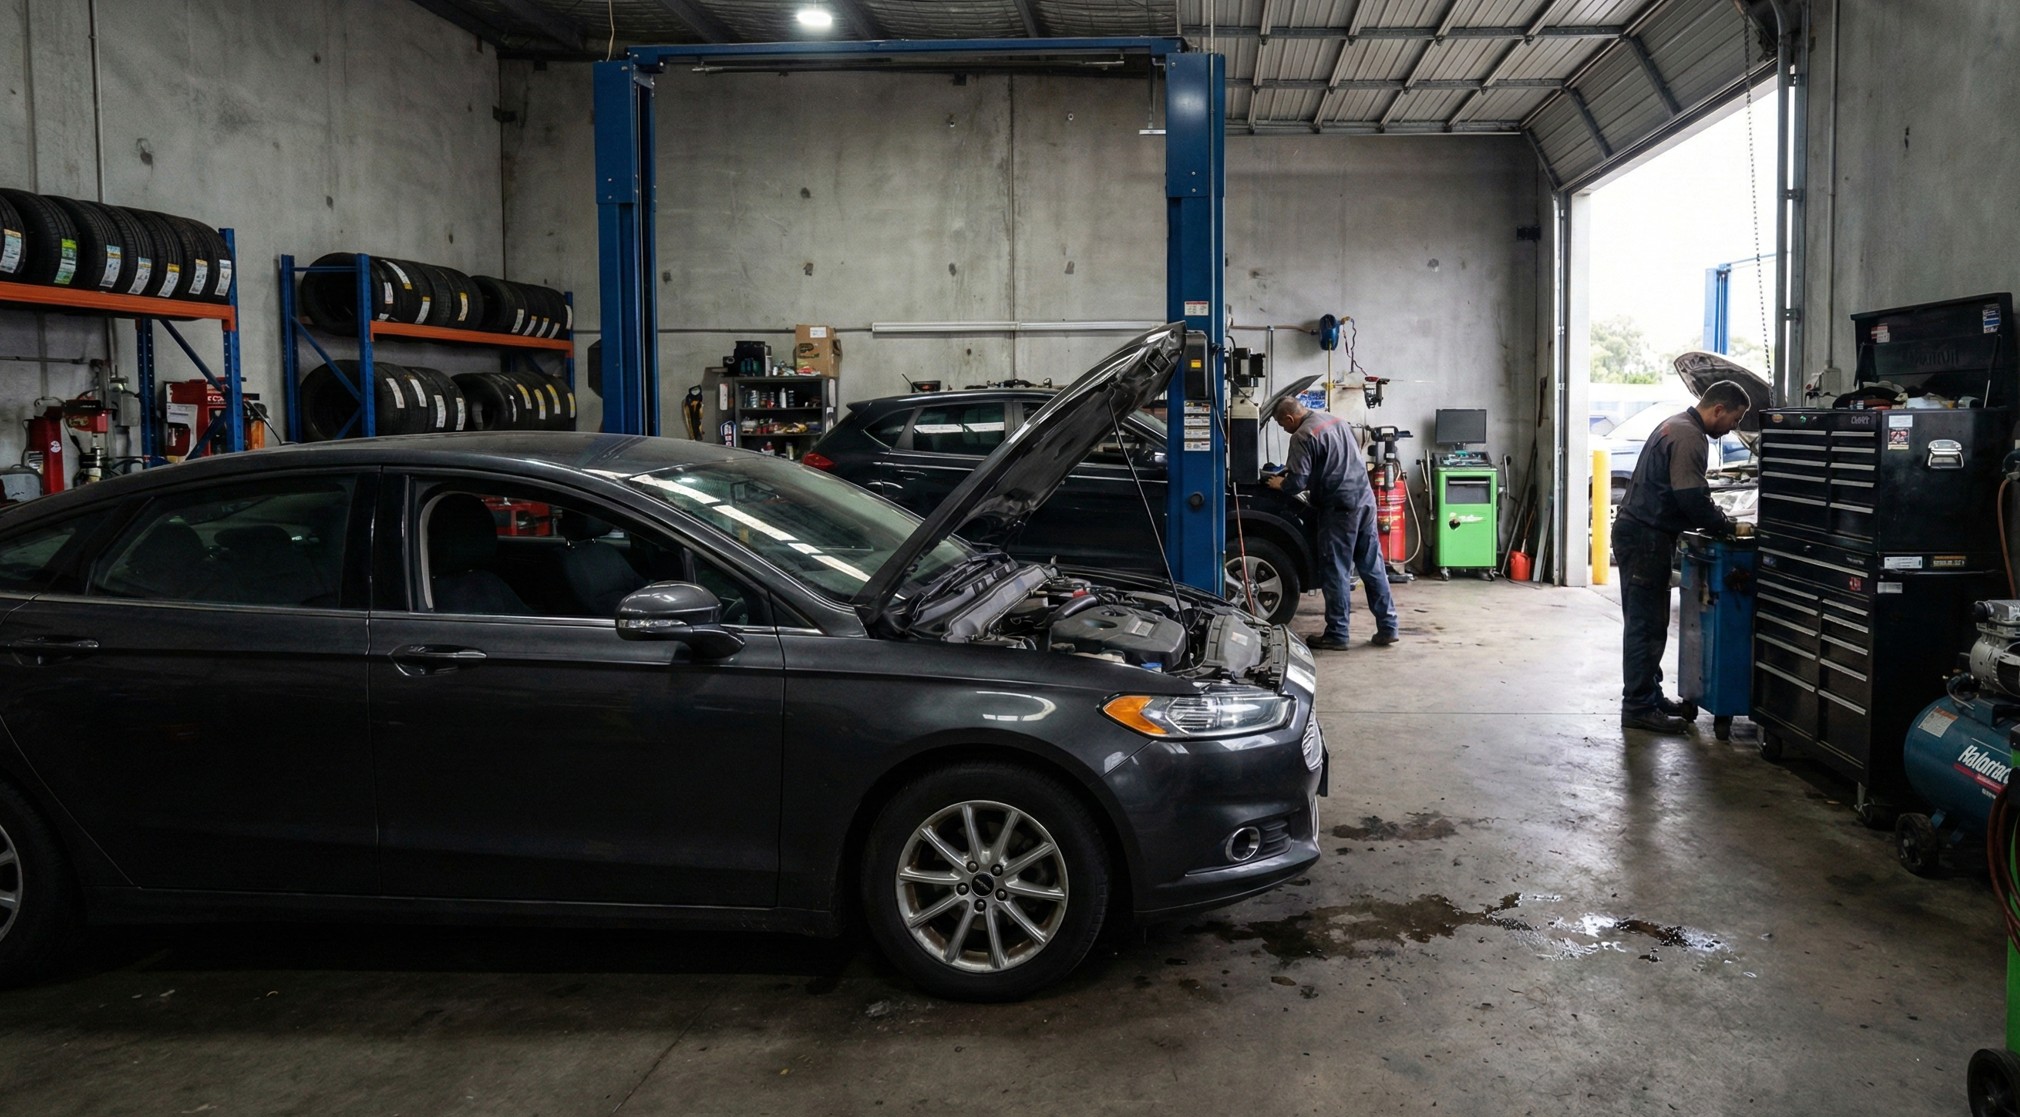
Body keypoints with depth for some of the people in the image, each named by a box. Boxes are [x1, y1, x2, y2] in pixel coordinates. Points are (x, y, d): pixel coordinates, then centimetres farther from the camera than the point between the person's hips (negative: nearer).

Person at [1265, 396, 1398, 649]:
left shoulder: (1303, 436, -12)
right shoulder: (1336, 420, 16)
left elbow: (1297, 482, -16)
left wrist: (1279, 484, 5)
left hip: (1340, 507, -8)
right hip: (1365, 500, 8)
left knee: (1336, 572, 0)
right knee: (1373, 567, 11)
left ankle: (1337, 634, 4)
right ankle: (1387, 628, 14)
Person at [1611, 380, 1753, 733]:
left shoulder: (1677, 426, 19)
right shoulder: (1689, 437, -16)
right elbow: (1693, 499, -20)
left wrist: (1716, 522, 16)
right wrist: (1730, 528, -6)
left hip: (1638, 531, 11)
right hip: (1645, 536, -11)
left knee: (1646, 623, 15)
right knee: (1645, 624, -7)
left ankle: (1650, 696, 23)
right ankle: (1639, 708, -4)